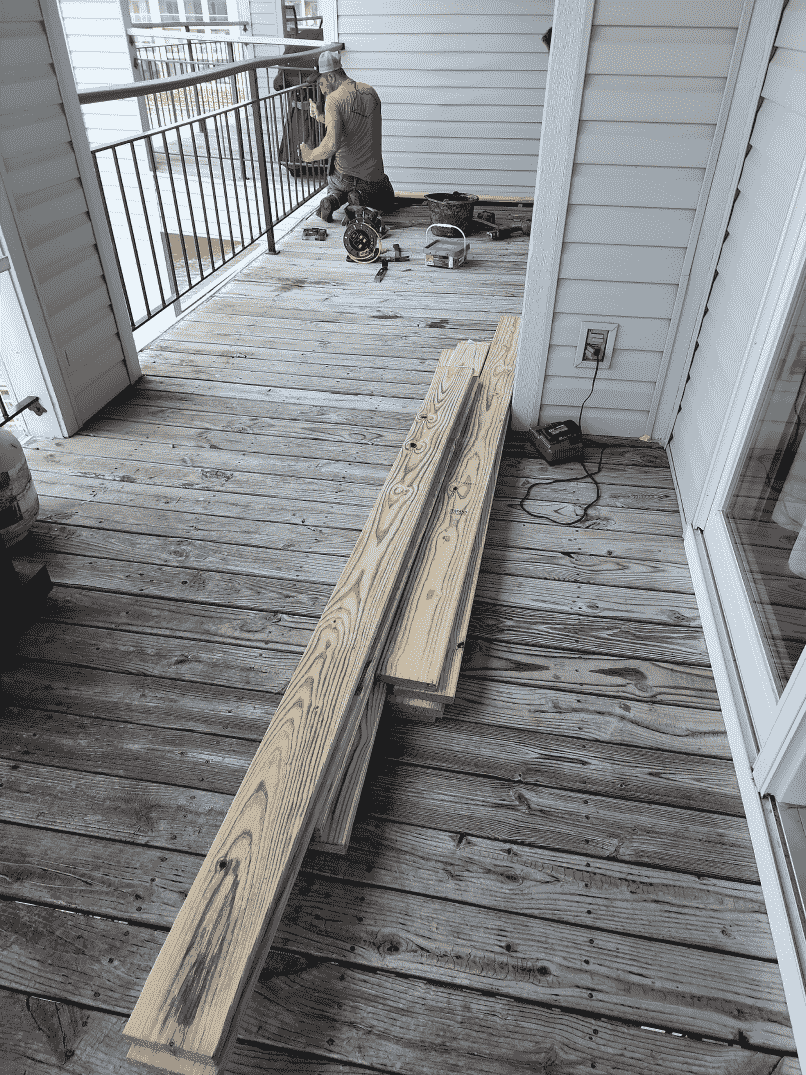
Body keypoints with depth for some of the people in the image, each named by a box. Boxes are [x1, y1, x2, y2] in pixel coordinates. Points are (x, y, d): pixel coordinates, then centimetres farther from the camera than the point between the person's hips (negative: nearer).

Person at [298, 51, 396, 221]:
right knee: (387, 204, 31)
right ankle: (359, 197, -1)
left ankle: (334, 199, -1)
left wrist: (310, 155, -11)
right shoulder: (370, 92, 5)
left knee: (334, 188, 36)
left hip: (344, 175, -2)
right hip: (373, 175, 2)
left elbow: (332, 144, -28)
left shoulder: (333, 99, -15)